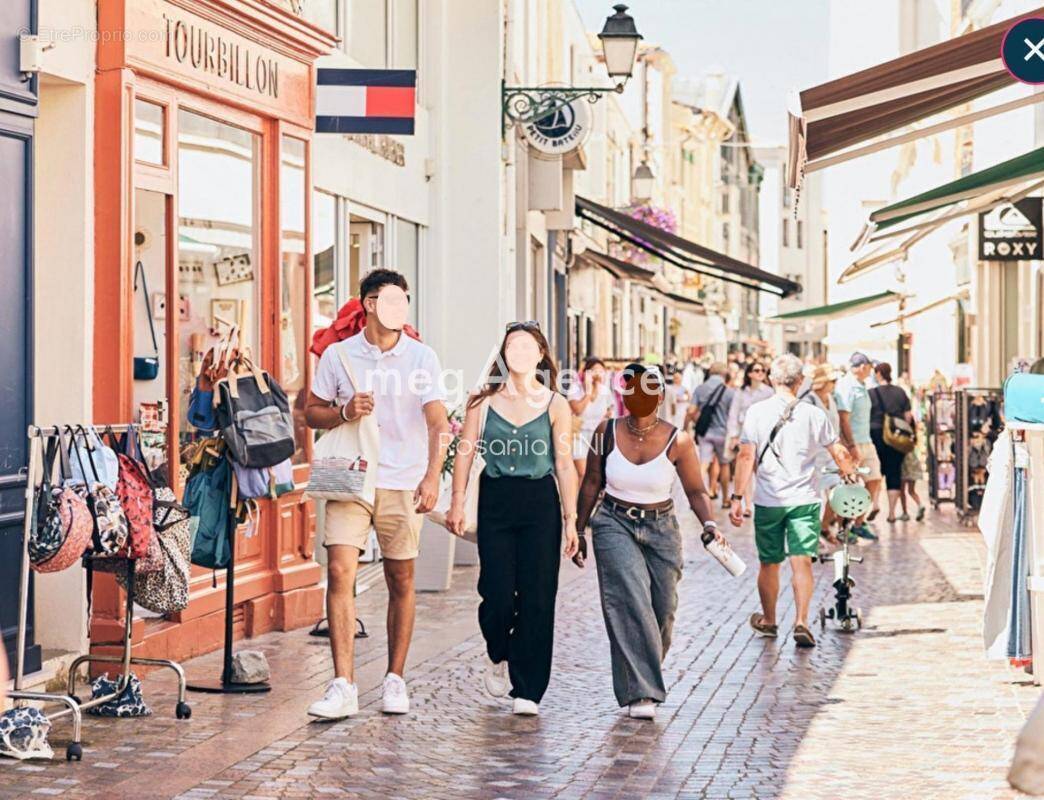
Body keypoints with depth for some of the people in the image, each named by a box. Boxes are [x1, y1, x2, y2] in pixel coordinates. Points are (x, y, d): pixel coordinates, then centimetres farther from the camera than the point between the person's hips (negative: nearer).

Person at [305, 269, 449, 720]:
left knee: (400, 581, 6)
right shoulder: (337, 355, 4)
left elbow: (437, 422, -7)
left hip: (402, 483, 0)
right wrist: (345, 412, -11)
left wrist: (431, 476, -21)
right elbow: (311, 413, 11)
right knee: (339, 573, -11)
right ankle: (343, 687, -10)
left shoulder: (421, 358, 1)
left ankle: (396, 679, 19)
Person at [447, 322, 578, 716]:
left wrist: (570, 520, -1)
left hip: (540, 504, 0)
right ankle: (499, 657, 29)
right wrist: (457, 503, -2)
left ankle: (528, 690, 5)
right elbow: (465, 452, 5)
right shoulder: (484, 400, 3)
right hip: (495, 501, 0)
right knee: (497, 594, -4)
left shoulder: (555, 405, 1)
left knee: (536, 598, -3)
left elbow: (565, 465, 1)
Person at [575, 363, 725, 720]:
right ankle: (641, 693, -18)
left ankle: (646, 675, 34)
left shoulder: (678, 441, -8)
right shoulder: (607, 433, -5)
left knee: (662, 610, 5)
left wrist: (709, 524, -19)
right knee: (631, 603, -18)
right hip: (615, 526, -1)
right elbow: (592, 484, 6)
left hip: (661, 529, 1)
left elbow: (696, 490, -1)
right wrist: (579, 530, 10)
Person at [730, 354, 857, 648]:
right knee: (802, 562, -1)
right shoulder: (814, 414, -2)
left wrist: (737, 497, -6)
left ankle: (768, 621, 29)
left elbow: (746, 456, -9)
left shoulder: (757, 412, -4)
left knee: (769, 564, 13)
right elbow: (839, 453, 4)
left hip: (767, 500, 0)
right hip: (804, 500, 0)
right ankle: (801, 622, -14)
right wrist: (851, 474, 24)